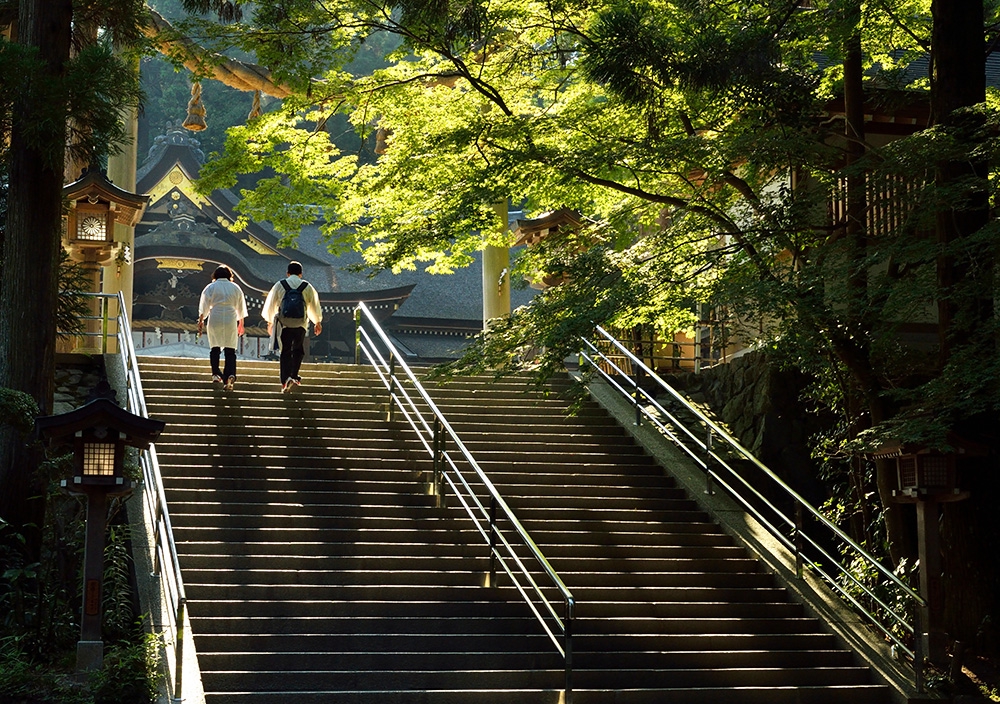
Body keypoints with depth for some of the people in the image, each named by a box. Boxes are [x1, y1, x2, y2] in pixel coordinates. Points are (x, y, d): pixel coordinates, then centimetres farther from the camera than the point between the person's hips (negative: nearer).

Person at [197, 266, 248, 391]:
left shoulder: (211, 287, 6)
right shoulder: (235, 288, 12)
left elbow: (204, 307, 1)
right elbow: (241, 308, 17)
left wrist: (201, 321, 5)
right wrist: (241, 324, 26)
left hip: (215, 319, -1)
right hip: (231, 320, 1)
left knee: (215, 347, 10)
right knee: (230, 350, -1)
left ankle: (216, 374, 5)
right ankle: (230, 374, -19)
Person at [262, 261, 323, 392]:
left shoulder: (279, 285, 2)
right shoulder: (307, 287, 3)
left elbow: (270, 305, 9)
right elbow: (314, 306, 13)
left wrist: (270, 322, 24)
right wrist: (318, 322, 28)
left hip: (283, 324, -1)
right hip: (301, 324, 1)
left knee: (285, 352, 1)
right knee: (298, 350, 21)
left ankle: (286, 379, -15)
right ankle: (294, 376, 19)